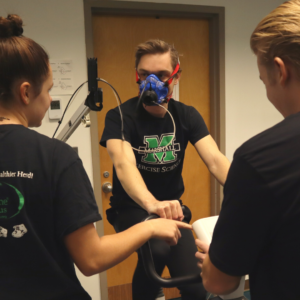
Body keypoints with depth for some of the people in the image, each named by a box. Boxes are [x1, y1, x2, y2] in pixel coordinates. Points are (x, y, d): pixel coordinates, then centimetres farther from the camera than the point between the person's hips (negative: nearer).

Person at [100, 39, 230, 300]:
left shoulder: (187, 116, -8)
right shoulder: (120, 117, -19)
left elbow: (215, 160, -21)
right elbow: (124, 165, -36)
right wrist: (153, 205, -56)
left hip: (172, 208, 4)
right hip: (132, 208, -3)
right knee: (158, 248, -34)